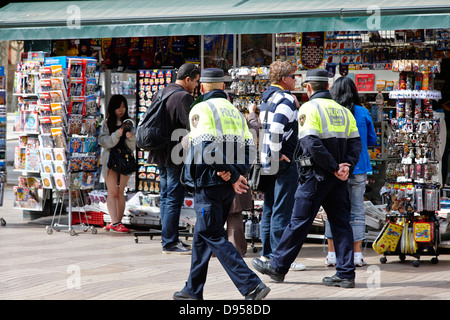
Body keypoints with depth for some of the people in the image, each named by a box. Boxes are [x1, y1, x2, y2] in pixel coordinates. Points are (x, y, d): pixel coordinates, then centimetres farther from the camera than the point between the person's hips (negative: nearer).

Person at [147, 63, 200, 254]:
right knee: (174, 199, -6)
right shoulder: (183, 97, -16)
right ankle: (169, 243, -5)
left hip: (160, 153, 9)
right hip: (176, 156, -9)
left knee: (166, 197, 14)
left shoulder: (160, 93, 12)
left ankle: (170, 238, 21)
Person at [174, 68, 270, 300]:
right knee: (203, 235, 17)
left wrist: (227, 174, -14)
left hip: (209, 183, -8)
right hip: (228, 187, 8)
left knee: (214, 237, -6)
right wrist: (234, 173, -3)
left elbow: (205, 147, -20)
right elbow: (249, 149, 9)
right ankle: (193, 290, 23)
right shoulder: (235, 111, 17)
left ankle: (251, 285, -17)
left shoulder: (201, 109, -7)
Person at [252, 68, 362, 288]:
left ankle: (278, 266, 12)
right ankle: (346, 274, 3)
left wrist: (334, 168, -14)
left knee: (299, 222, 1)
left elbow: (312, 143, -19)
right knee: (340, 223, 6)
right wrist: (346, 166, -3)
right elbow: (355, 142, 7)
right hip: (337, 179, 6)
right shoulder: (343, 111, 13)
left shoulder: (309, 108, -7)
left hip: (315, 176, -6)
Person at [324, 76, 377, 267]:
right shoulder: (363, 113, -1)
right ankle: (357, 254, 5)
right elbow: (372, 140, 7)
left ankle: (332, 254, 6)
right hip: (358, 168, 1)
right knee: (357, 210, 6)